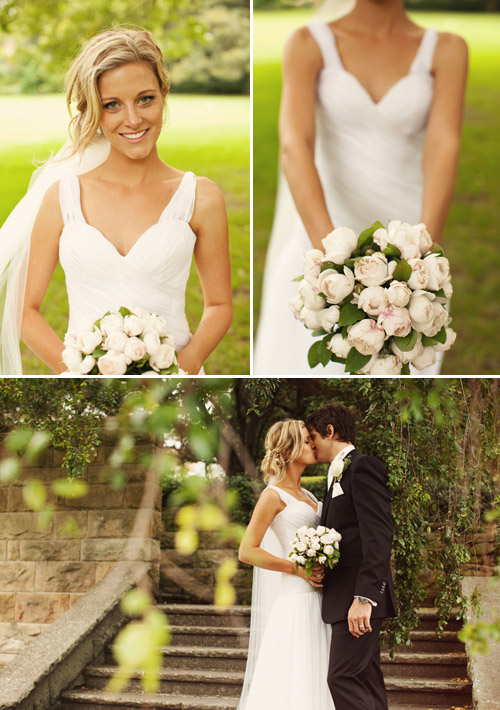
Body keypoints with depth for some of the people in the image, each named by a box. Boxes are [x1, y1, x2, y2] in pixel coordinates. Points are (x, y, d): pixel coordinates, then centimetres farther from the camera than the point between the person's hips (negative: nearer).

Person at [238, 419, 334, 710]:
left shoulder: (306, 495, 17)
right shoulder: (274, 495, -7)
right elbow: (247, 551, -13)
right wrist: (297, 569, -16)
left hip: (316, 596, 8)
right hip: (293, 598, -8)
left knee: (313, 679, 8)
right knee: (291, 679, -7)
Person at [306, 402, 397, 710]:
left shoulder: (363, 466, -9)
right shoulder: (339, 475, 21)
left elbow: (379, 535, -18)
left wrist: (364, 597, -24)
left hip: (358, 595, -10)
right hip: (345, 597, 10)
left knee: (343, 678, -14)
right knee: (366, 680, 10)